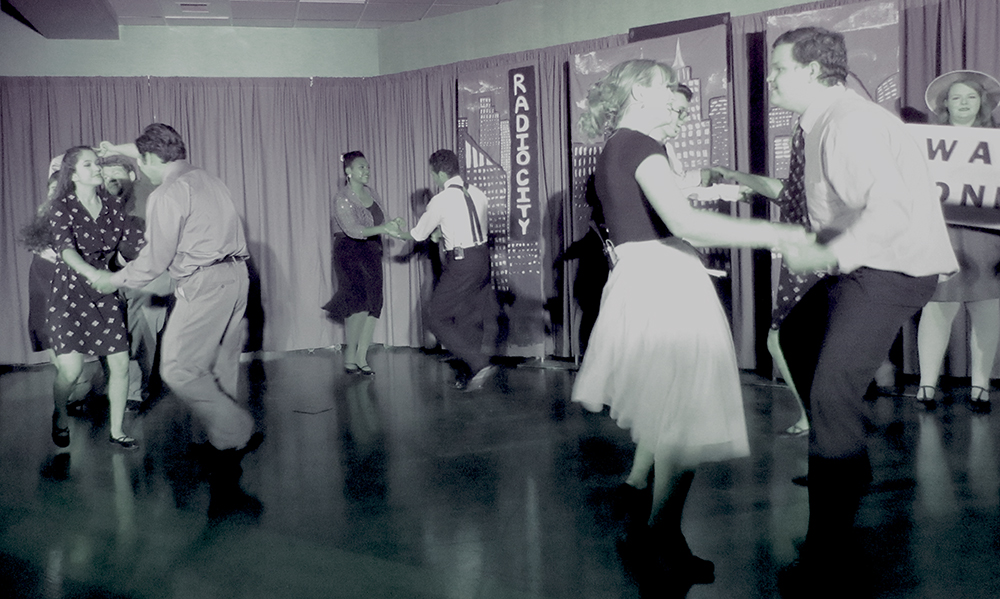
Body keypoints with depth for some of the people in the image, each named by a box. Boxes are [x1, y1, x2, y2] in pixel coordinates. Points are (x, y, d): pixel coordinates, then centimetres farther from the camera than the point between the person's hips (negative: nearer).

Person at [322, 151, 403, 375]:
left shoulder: (372, 195, 11)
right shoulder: (341, 199, -10)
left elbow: (382, 224, 14)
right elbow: (353, 230, -20)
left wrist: (392, 227, -9)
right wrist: (383, 228, -28)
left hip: (372, 253, 7)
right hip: (349, 253, -6)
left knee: (374, 304, 0)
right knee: (360, 303, -15)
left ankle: (361, 357, 7)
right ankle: (349, 357, -3)